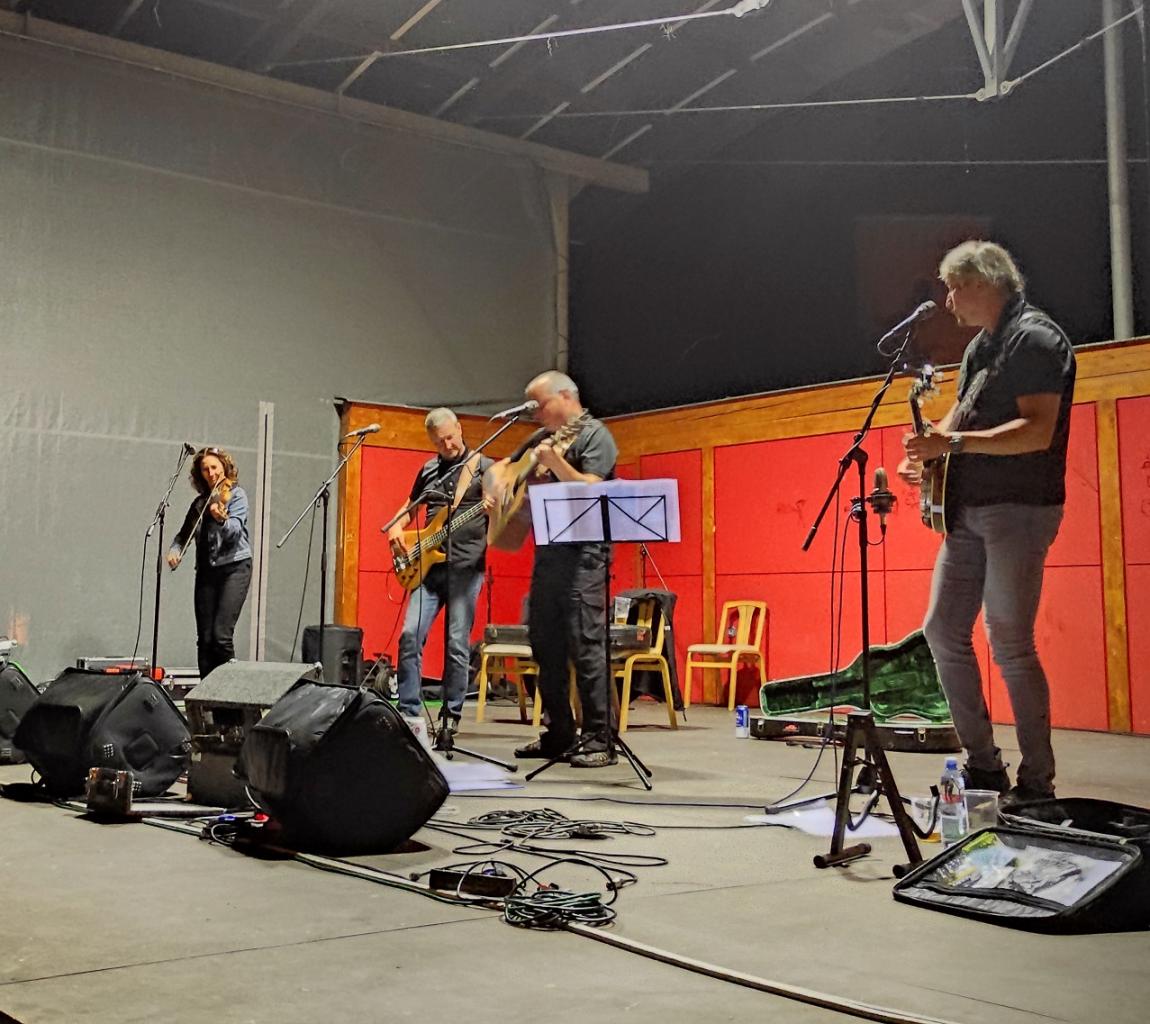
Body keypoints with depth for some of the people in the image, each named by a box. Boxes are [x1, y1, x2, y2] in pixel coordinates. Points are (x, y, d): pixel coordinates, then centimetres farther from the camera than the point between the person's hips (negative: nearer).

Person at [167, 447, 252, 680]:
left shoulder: (236, 494, -2)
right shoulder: (200, 502, 13)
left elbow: (235, 531, -17)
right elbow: (184, 535, 20)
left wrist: (221, 519, -39)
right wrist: (174, 551, -1)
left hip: (234, 567, -5)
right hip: (206, 571, 5)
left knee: (221, 635, -14)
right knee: (204, 639, 3)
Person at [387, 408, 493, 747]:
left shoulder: (484, 467, 2)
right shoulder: (427, 470, 17)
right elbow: (409, 507, 29)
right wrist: (396, 529, 9)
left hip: (466, 565, -4)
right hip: (427, 564, 4)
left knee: (457, 645, -3)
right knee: (411, 634, -7)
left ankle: (451, 715, 9)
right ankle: (408, 712, 1)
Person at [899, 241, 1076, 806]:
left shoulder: (1035, 338, -11)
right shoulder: (981, 346, 18)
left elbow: (1038, 430, -21)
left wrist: (953, 442, -24)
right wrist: (930, 451, 6)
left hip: (1018, 510, -9)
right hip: (968, 511, 10)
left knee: (1011, 645, -7)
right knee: (942, 631, 8)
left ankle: (1037, 783, 4)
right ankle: (983, 765, 17)